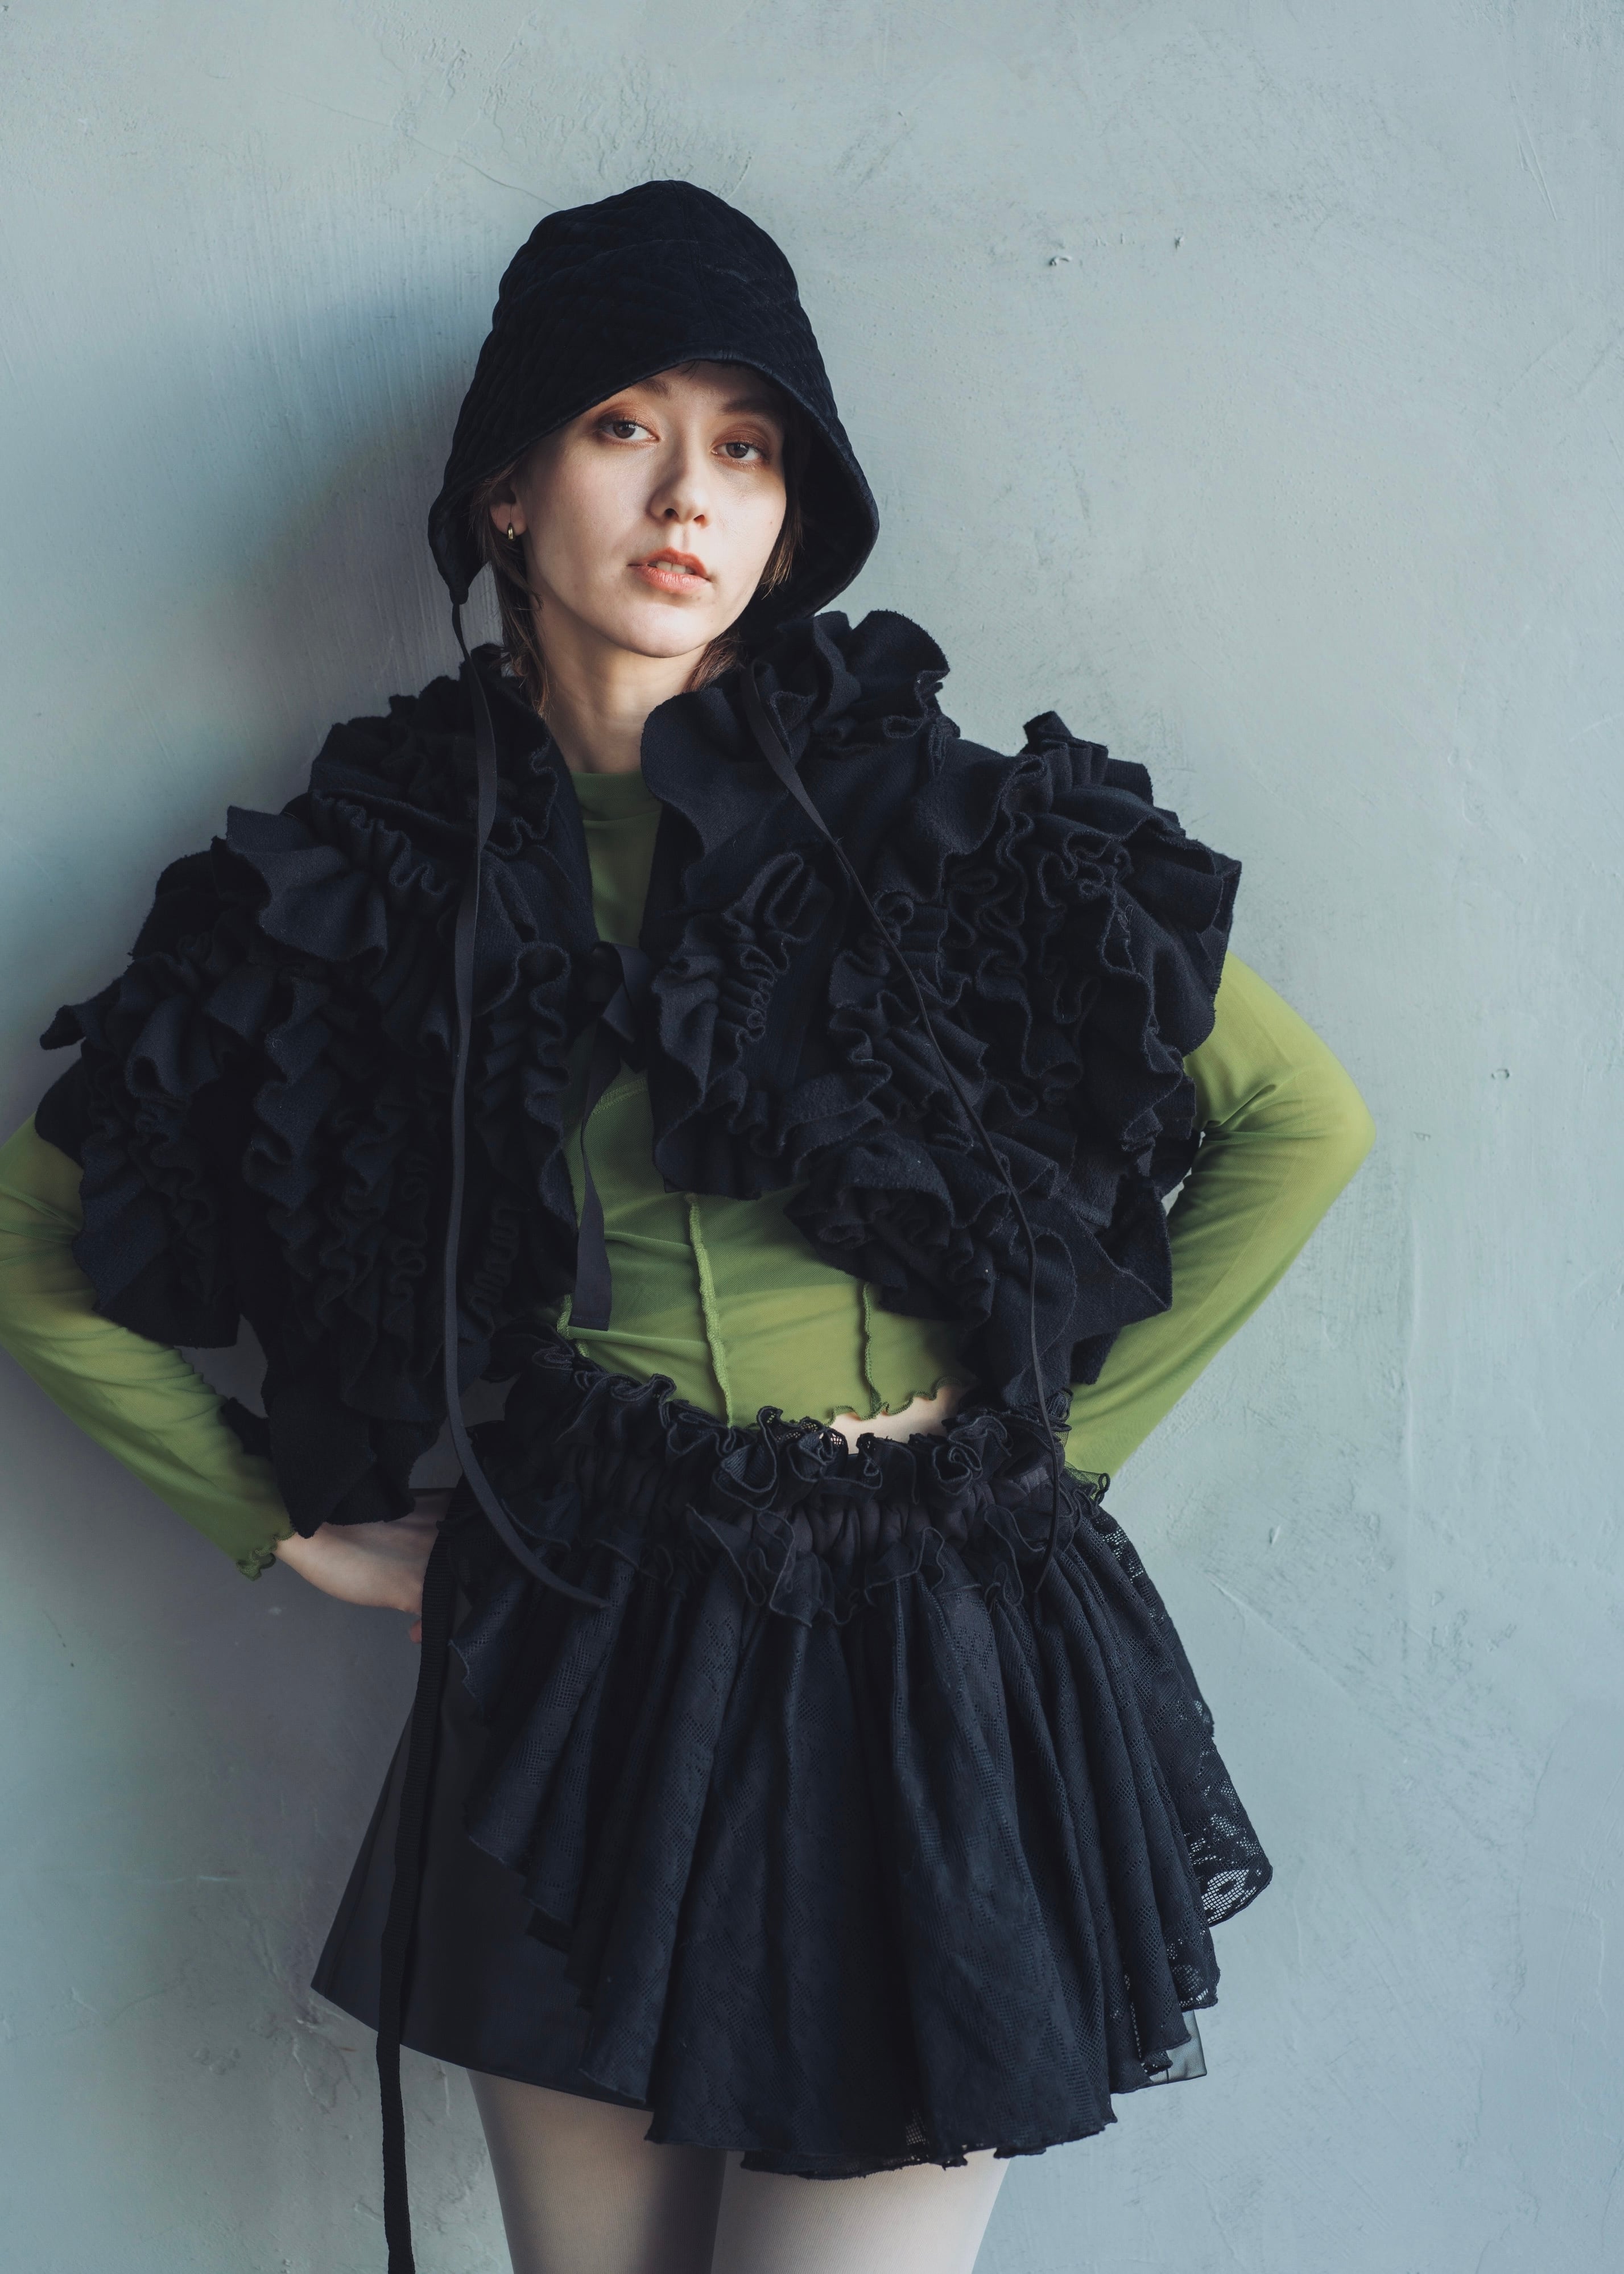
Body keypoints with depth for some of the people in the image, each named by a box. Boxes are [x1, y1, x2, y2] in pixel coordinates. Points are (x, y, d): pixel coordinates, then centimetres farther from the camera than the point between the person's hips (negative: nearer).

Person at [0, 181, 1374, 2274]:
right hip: (573, 1685, 2)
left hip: (934, 1681, -1)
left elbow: (1301, 1123, 4)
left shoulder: (943, 821, -3)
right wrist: (307, 1525, 5)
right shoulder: (374, 876, 0)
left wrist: (1059, 1441, 1)